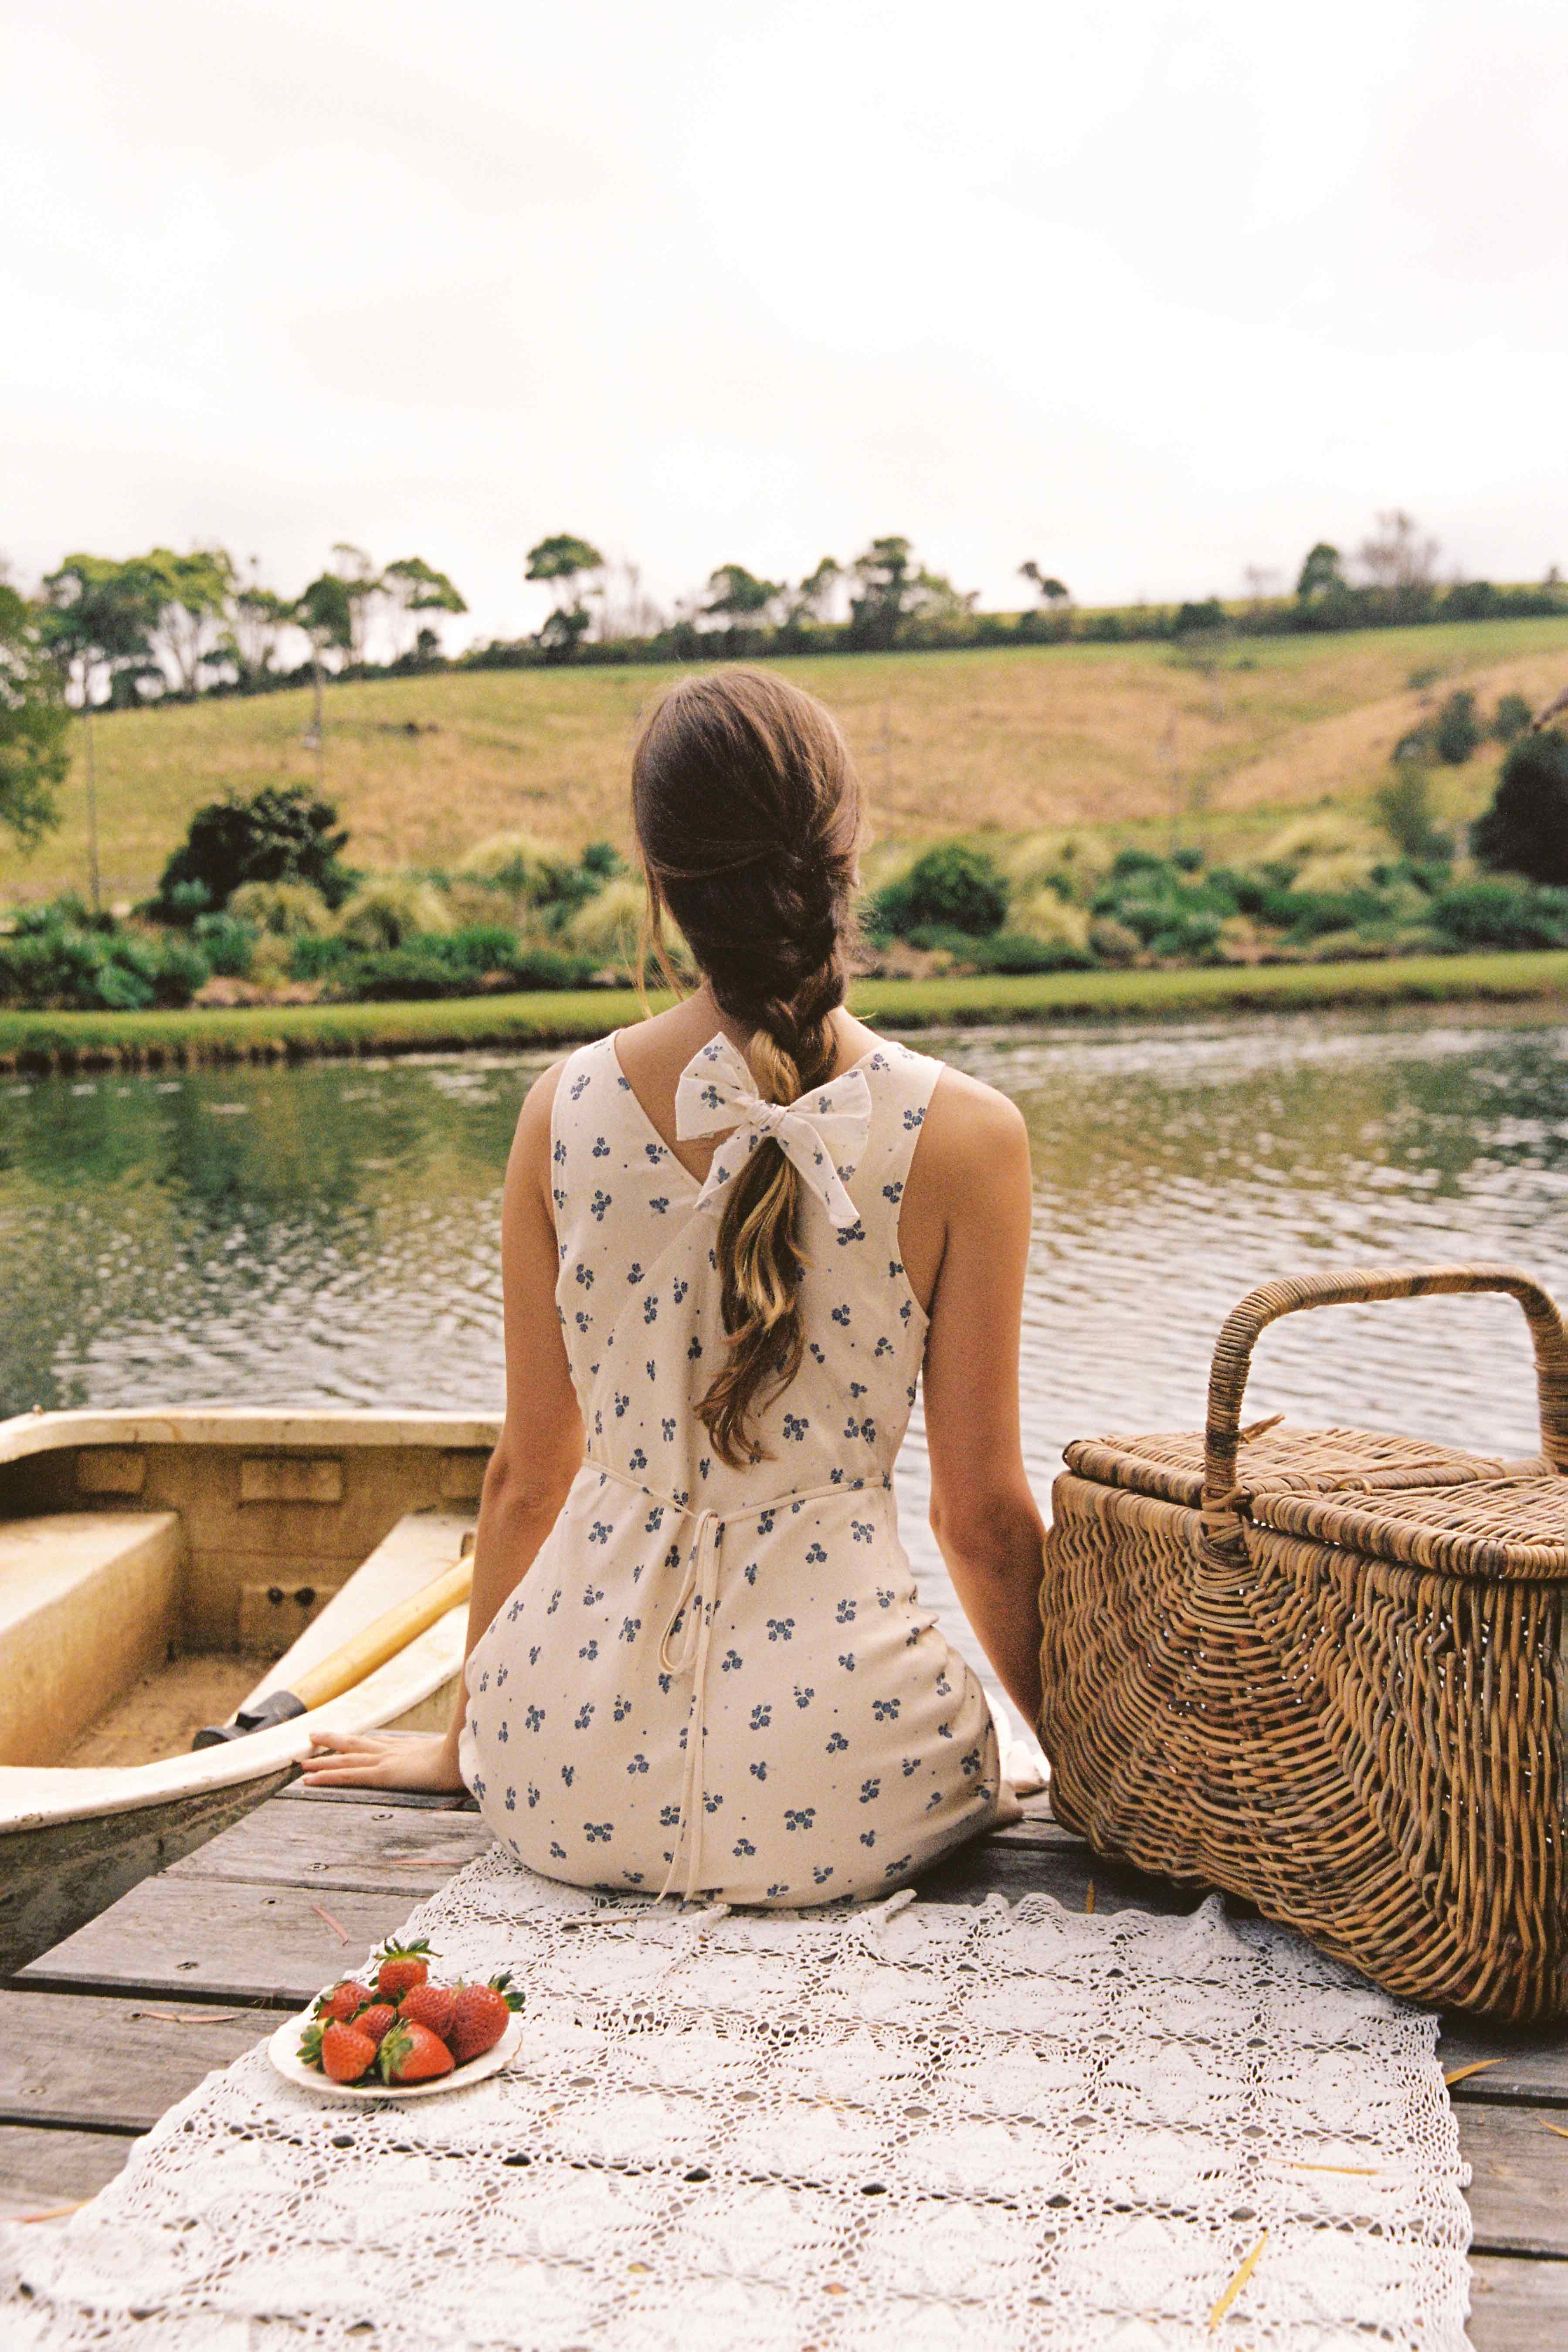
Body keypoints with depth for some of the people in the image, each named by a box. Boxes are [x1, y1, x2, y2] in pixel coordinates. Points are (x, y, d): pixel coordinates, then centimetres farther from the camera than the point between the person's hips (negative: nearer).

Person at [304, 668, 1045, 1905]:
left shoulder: (565, 1109, -4)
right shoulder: (962, 1132, -11)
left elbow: (529, 1470, 5)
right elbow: (983, 1515, -4)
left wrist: (465, 1741, 22)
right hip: (830, 1781, -3)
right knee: (967, 1776, 34)